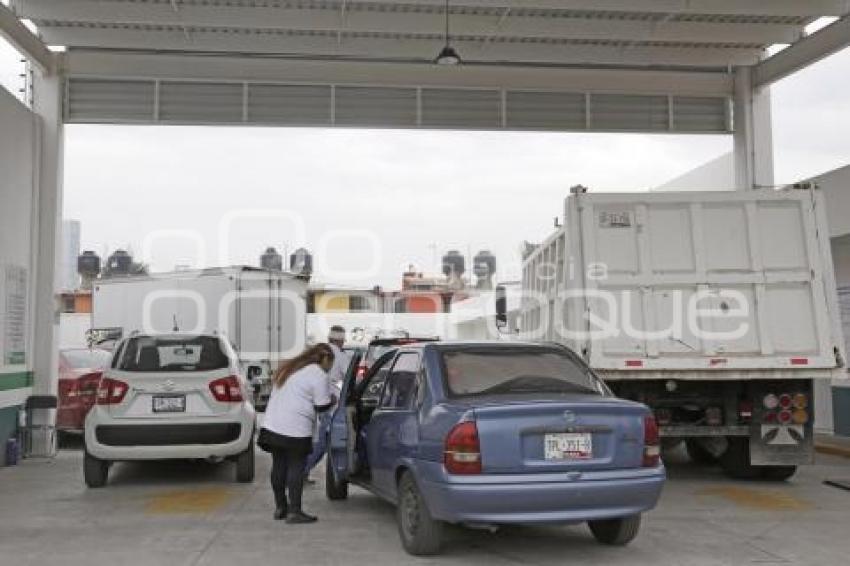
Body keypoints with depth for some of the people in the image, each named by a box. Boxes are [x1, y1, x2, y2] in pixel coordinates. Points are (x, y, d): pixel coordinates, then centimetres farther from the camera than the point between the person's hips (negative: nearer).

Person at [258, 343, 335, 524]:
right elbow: (322, 406, -6)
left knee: (279, 466, 13)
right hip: (295, 429, -8)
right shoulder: (319, 375, -6)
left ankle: (280, 507, 23)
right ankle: (294, 511, -1)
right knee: (296, 468, -1)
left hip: (272, 425, 8)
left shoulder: (288, 368, 20)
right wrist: (332, 400, 14)